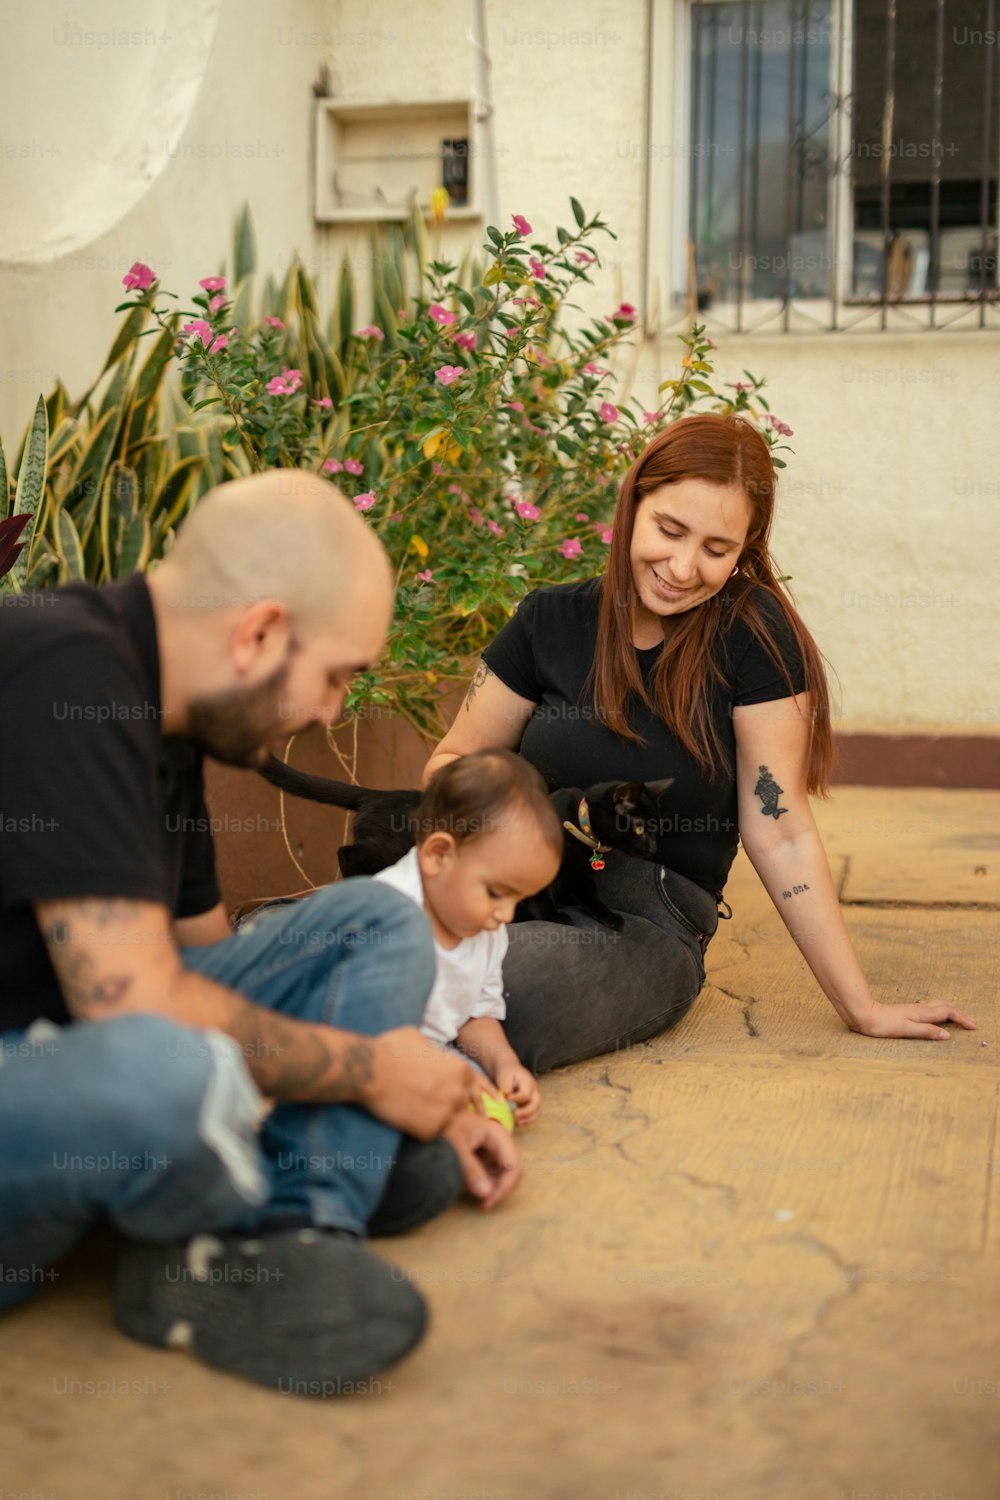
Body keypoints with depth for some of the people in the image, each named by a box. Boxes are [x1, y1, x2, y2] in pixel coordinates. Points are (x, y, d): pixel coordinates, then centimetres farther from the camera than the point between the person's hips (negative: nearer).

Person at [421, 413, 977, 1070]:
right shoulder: (553, 621, 3)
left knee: (504, 995, -37)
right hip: (518, 890, 2)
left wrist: (862, 1007, -5)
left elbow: (780, 837, -5)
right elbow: (451, 763, 11)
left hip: (650, 928, -2)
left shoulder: (755, 637, -7)